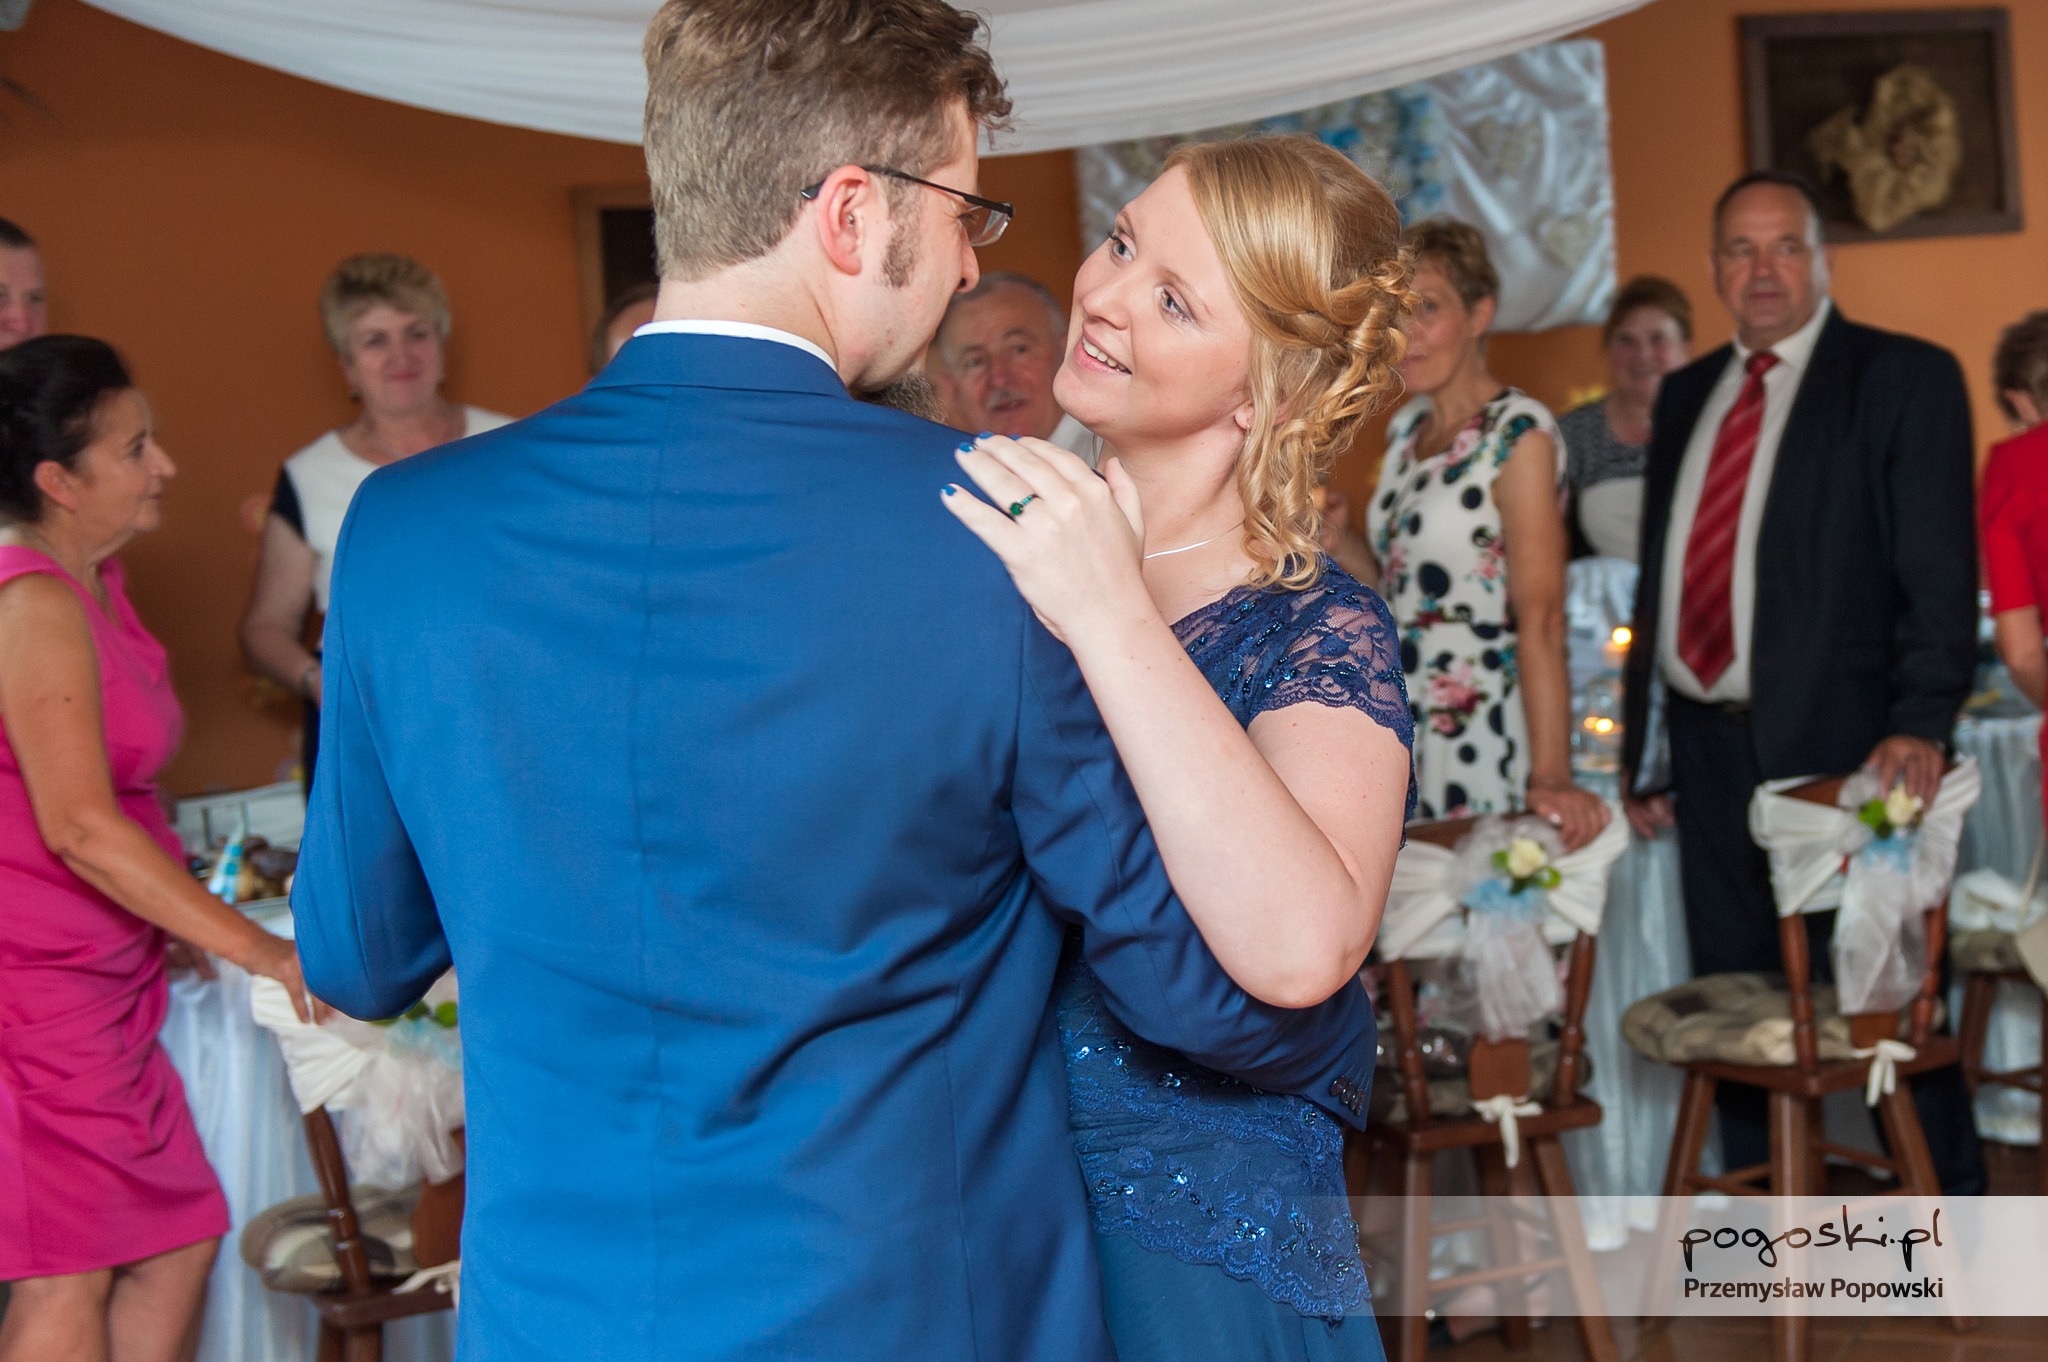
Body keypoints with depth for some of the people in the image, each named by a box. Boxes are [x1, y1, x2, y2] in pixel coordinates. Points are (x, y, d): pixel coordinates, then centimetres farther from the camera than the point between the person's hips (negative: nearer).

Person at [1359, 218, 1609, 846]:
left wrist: (1550, 776, -28)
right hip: (1399, 734, 7)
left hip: (1484, 744, -7)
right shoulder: (1406, 428, 10)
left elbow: (1540, 618, -22)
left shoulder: (1519, 433, -14)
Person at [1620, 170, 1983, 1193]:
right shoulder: (1685, 397, 16)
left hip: (1843, 749, -5)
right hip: (1711, 752, 6)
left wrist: (1922, 723, -21)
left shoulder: (1904, 378, -1)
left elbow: (1939, 568, -9)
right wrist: (1642, 752, 13)